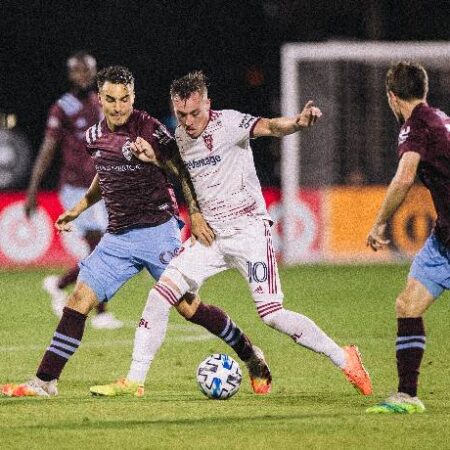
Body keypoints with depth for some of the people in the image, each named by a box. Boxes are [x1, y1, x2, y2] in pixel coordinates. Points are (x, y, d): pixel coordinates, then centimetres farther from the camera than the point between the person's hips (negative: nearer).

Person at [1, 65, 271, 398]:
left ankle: (252, 356, 12)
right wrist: (79, 208, 25)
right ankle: (45, 381, 0)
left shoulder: (151, 130, -11)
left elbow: (184, 172, -7)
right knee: (79, 301, -3)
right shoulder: (95, 136, 8)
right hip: (117, 236, 6)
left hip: (157, 230, -6)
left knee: (187, 306, -7)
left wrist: (195, 214, -16)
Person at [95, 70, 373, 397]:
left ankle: (345, 359, 6)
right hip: (210, 235, 6)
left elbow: (269, 126, -33)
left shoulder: (228, 123, -15)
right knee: (160, 295, -9)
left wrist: (299, 122, -56)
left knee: (272, 315, -12)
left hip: (249, 230, -6)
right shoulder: (178, 137, 4)